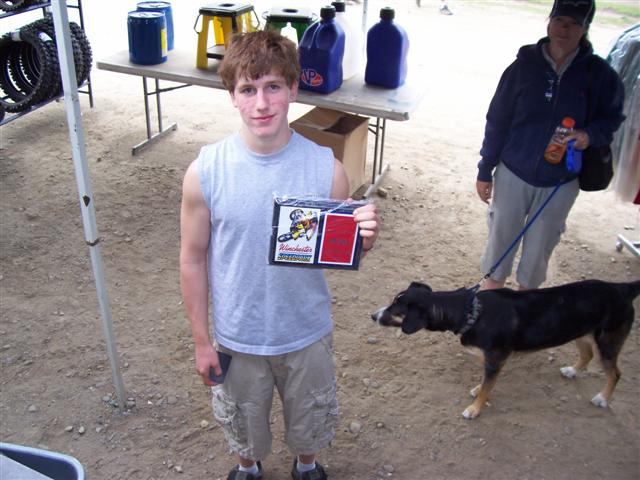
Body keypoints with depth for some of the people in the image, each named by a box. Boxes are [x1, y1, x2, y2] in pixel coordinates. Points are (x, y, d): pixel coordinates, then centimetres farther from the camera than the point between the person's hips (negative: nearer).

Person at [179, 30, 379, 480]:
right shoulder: (205, 171, -19)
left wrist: (364, 240, -30)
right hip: (237, 336, 0)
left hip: (307, 332, 1)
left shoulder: (326, 167, -18)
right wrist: (201, 339, -3)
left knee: (310, 416, 26)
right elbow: (194, 259, -8)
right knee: (243, 419, 25)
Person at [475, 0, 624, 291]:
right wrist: (485, 171, -1)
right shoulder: (524, 65, -9)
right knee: (501, 234, 13)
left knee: (540, 244, 15)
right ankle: (493, 282, 37)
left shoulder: (598, 74, -9)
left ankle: (526, 289, 38)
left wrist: (591, 134, -19)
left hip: (561, 182, 0)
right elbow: (497, 119, -4)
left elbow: (612, 116, 5)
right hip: (513, 173, 0)